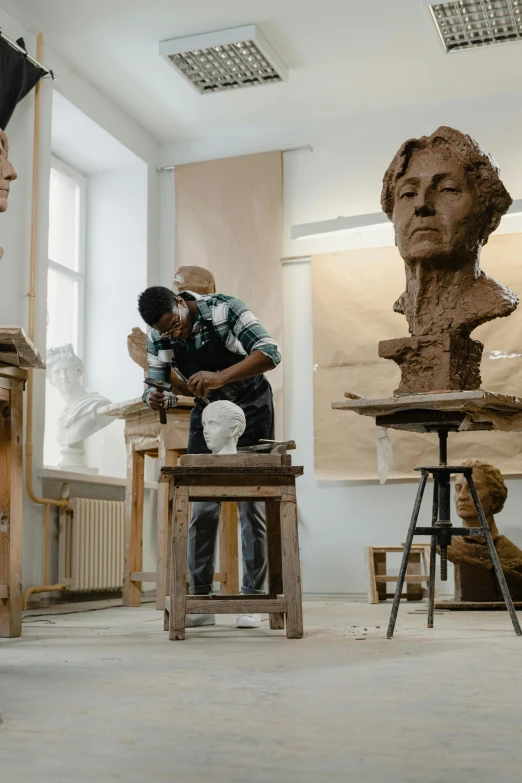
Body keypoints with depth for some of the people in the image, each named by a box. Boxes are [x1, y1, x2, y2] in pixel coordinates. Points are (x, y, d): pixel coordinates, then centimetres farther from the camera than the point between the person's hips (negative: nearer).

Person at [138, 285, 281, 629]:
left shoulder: (225, 309, -23)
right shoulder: (158, 339, -10)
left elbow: (270, 352, -30)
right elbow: (160, 387, -4)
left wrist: (222, 376, -43)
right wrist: (155, 398, -29)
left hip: (251, 405, -3)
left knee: (252, 504, -4)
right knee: (202, 507, -1)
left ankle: (252, 600, 1)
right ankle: (200, 601, 5)